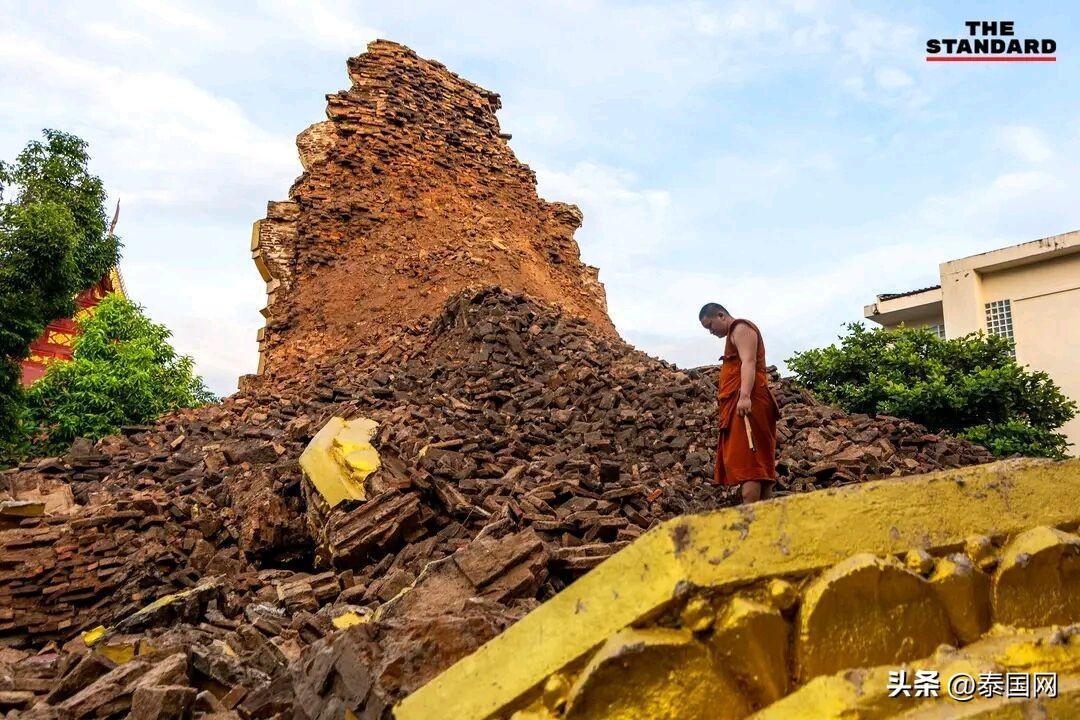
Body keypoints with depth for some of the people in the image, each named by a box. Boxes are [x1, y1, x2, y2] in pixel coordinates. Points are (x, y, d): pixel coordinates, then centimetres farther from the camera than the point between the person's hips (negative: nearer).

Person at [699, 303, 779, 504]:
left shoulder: (741, 328, 0)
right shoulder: (734, 335, 30)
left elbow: (748, 362, -17)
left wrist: (745, 396, -31)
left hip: (747, 403, -11)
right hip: (743, 404, 11)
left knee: (745, 463, -18)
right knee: (759, 464, 4)